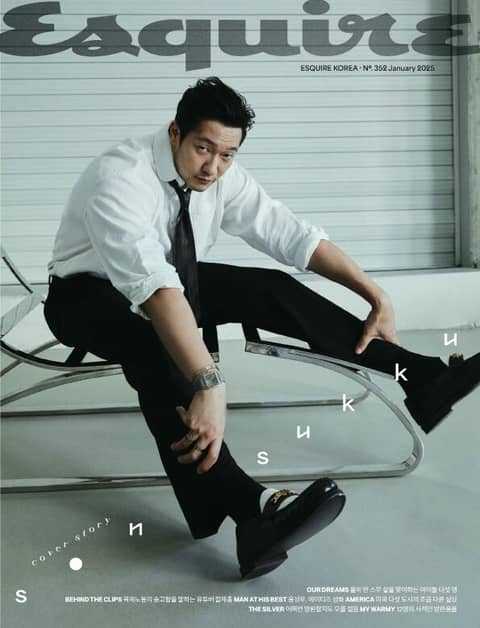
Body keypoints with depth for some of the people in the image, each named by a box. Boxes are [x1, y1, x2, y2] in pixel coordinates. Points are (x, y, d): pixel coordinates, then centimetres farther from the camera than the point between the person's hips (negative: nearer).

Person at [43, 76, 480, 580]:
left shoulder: (221, 176, -12)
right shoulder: (119, 176, -32)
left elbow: (290, 234, -12)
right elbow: (150, 282, -46)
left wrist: (376, 296, -18)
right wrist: (209, 383, -56)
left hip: (173, 279, 6)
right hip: (91, 293, -6)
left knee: (268, 288, -19)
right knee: (152, 345, -40)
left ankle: (421, 380, -22)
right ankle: (248, 508, -54)